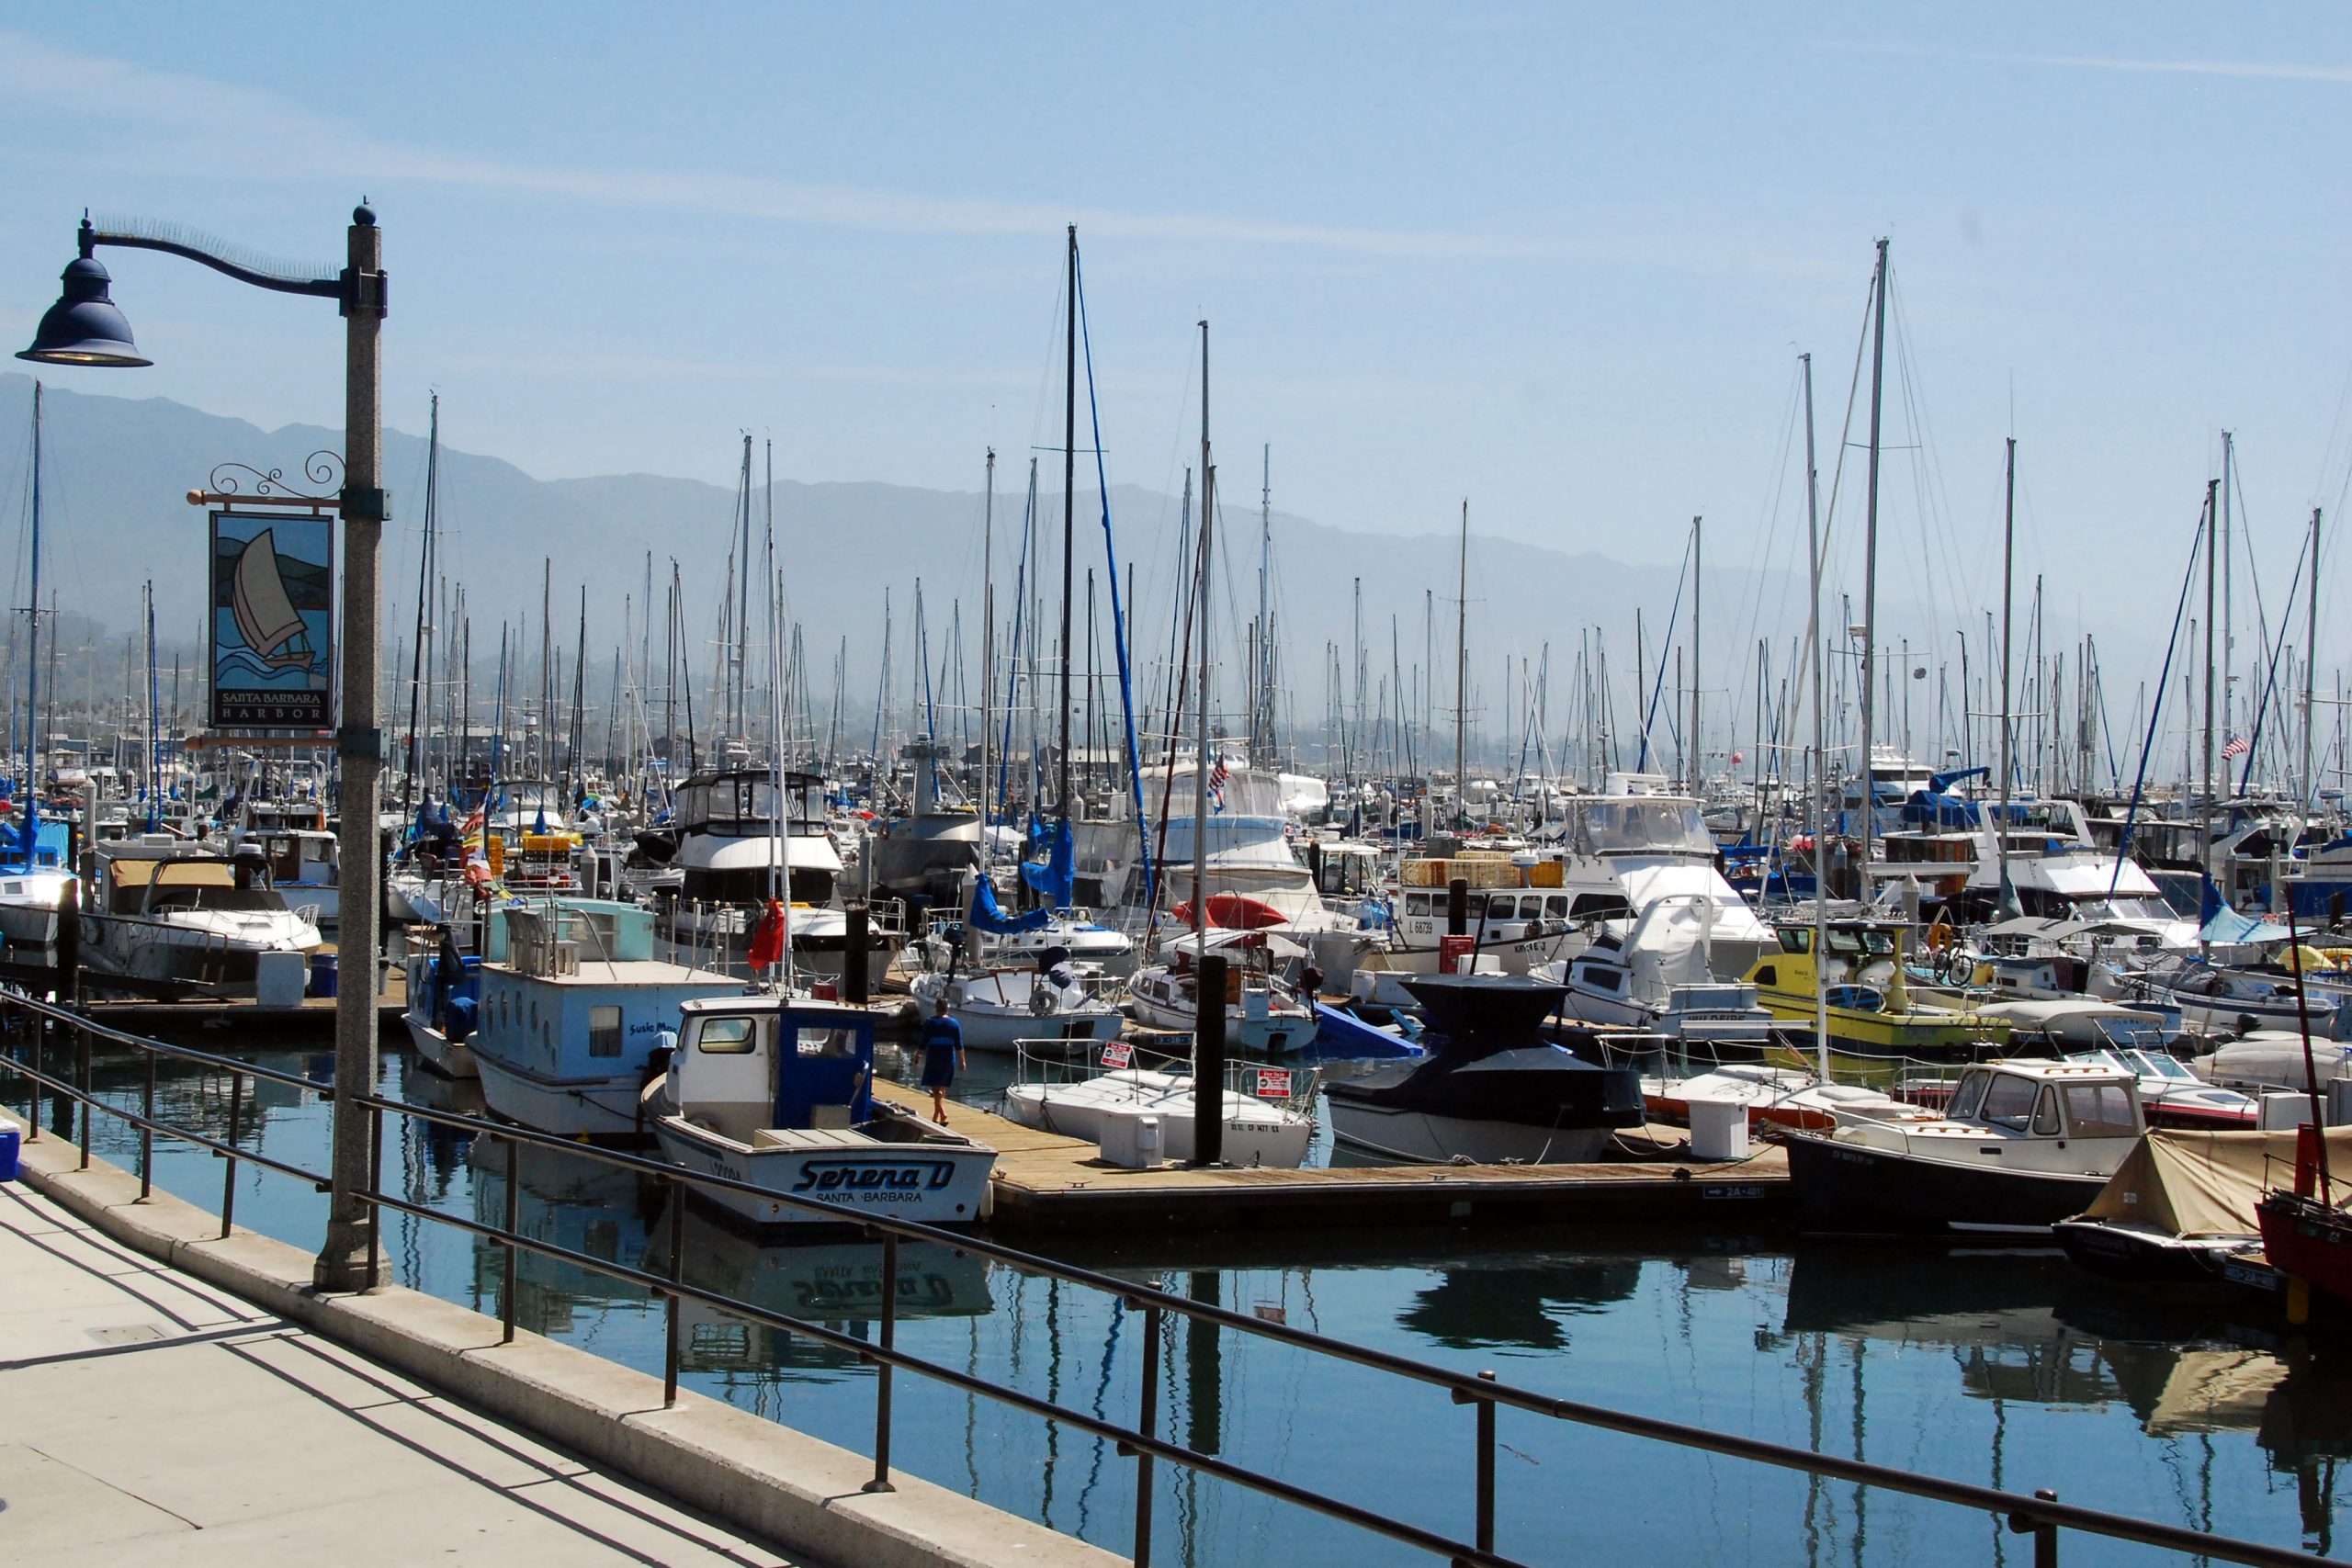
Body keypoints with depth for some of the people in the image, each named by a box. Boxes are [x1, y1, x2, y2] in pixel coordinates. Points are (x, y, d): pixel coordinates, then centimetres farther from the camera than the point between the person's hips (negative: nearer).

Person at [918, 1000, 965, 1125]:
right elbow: (959, 1045, 0)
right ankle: (936, 1116, 24)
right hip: (949, 1059, 3)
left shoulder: (929, 1023, -6)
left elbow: (923, 1043, -6)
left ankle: (943, 1114, -26)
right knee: (942, 1088, 16)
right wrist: (962, 1060, 7)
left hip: (933, 1058, -3)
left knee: (936, 1089, -7)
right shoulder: (954, 1024, 1)